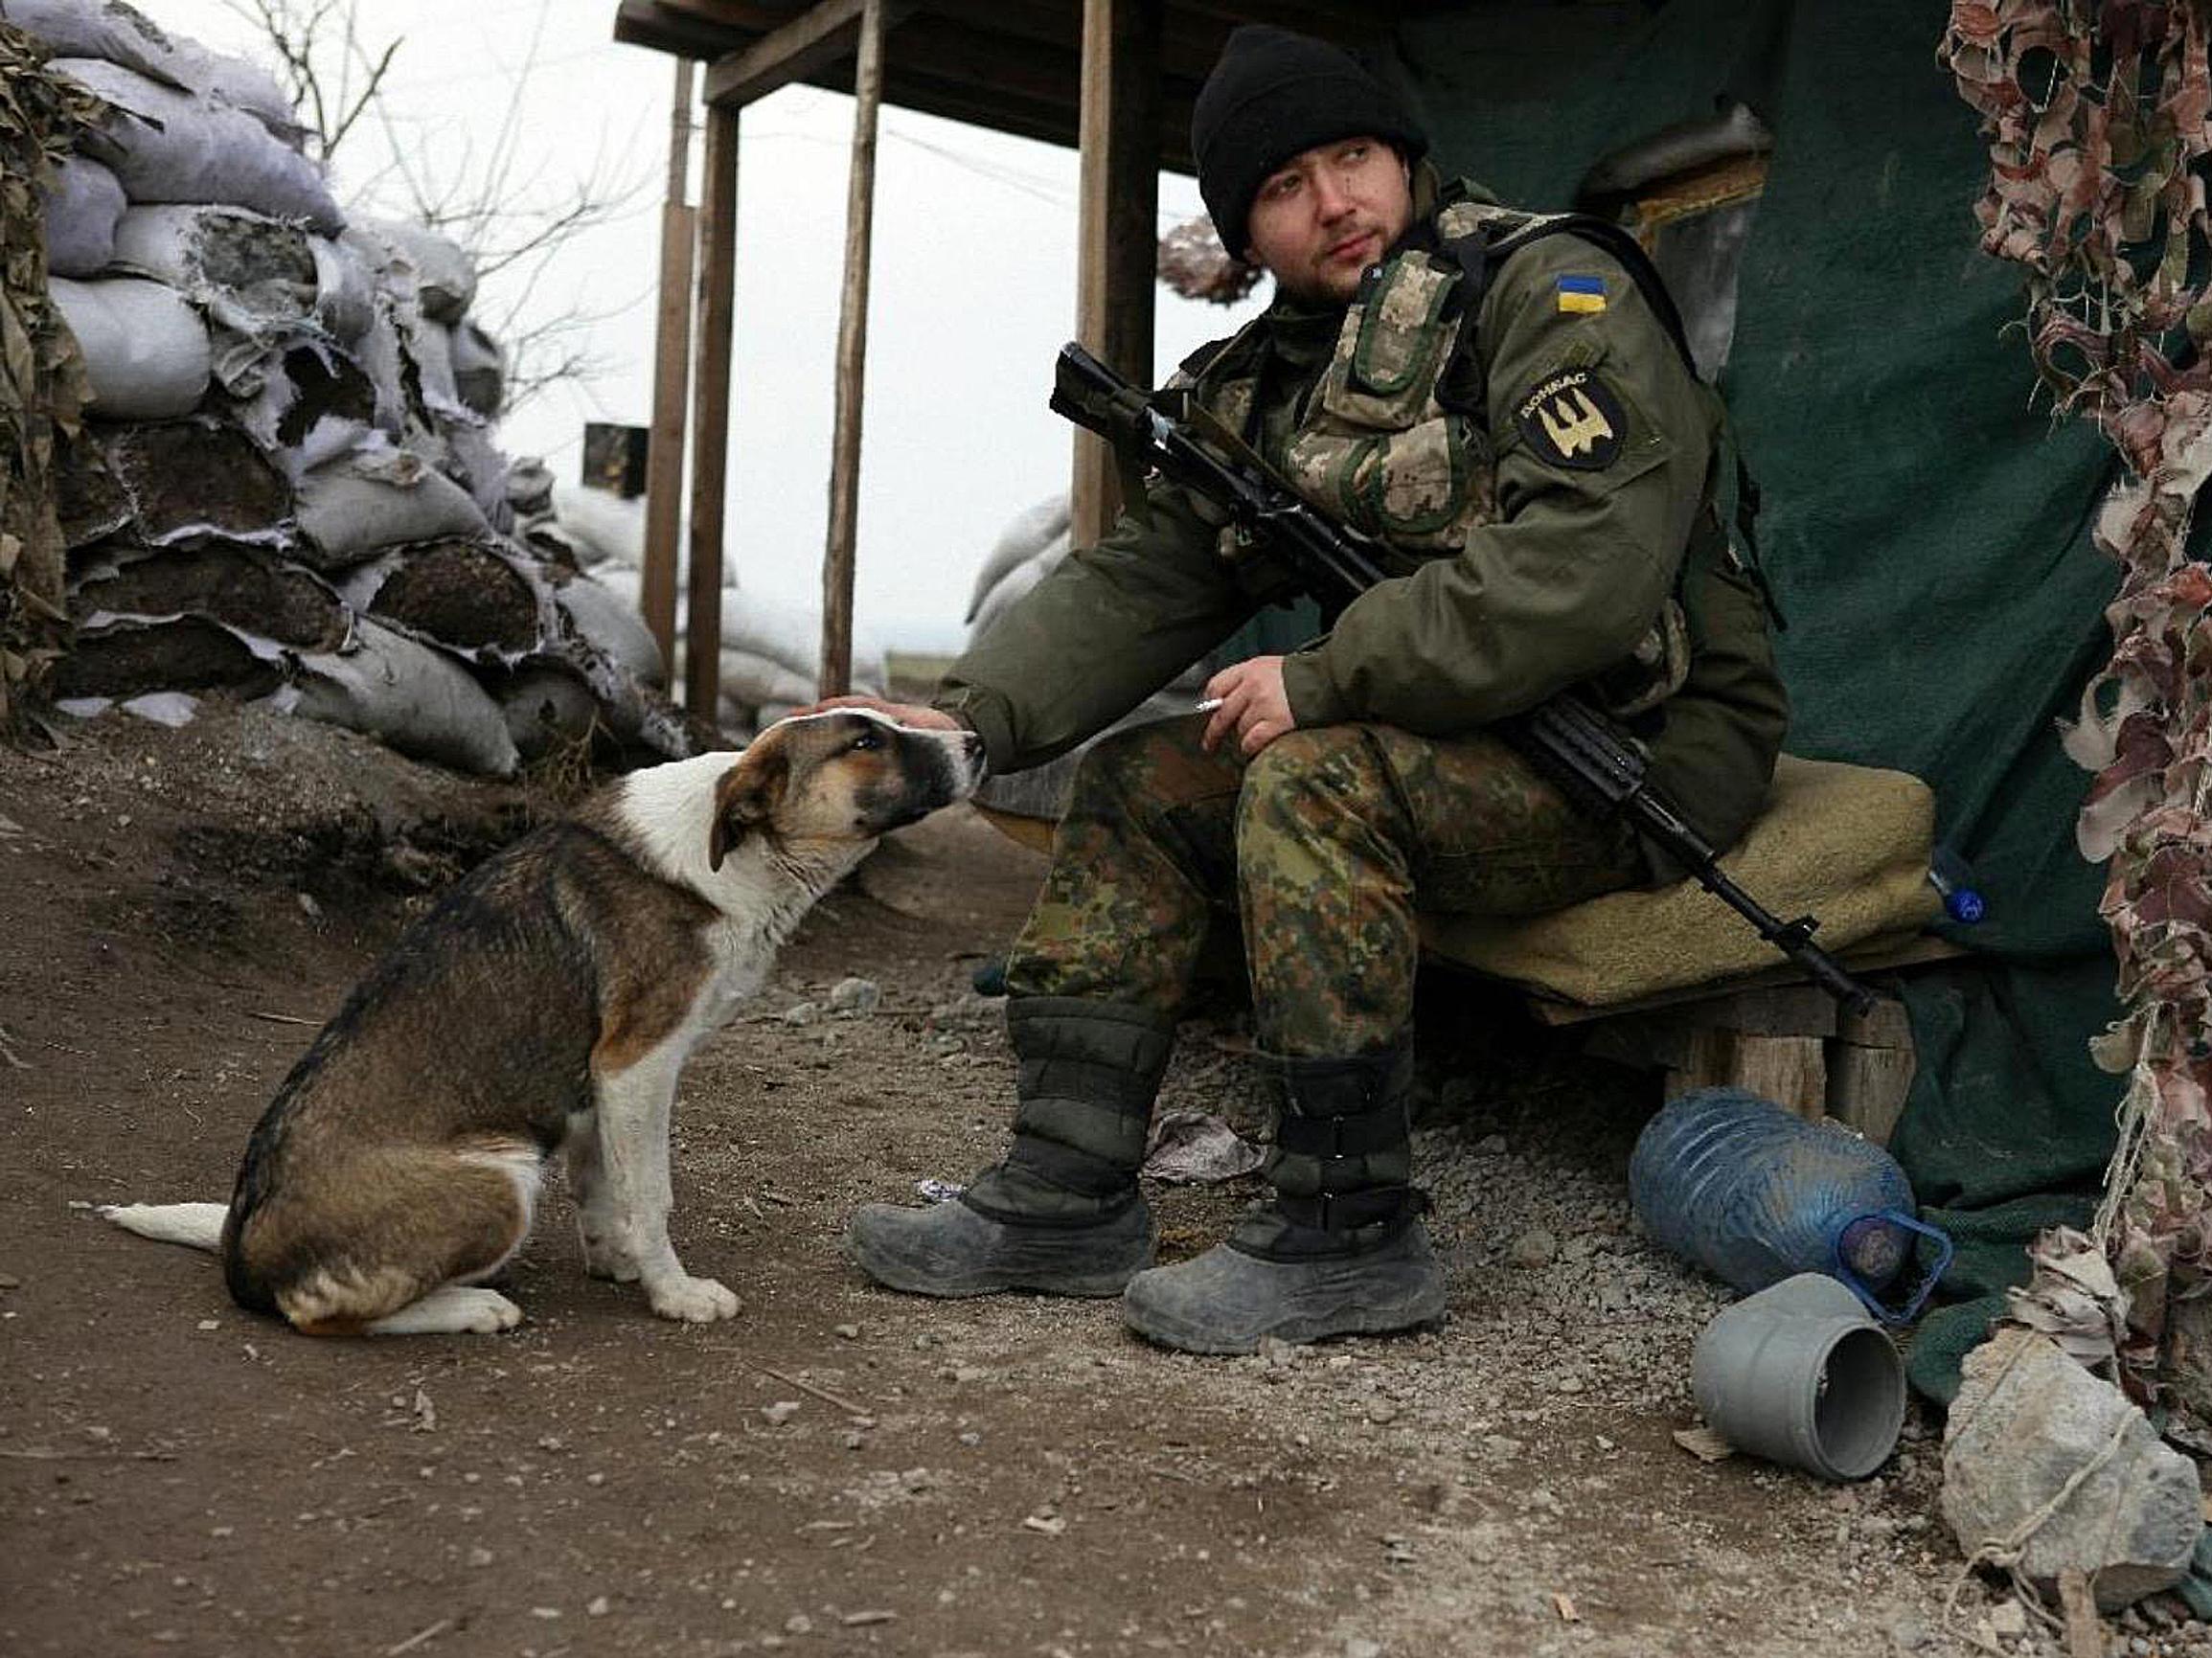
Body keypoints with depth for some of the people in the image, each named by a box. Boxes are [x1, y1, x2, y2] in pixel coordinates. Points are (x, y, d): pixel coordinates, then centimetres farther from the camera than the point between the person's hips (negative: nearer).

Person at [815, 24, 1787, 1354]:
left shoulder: (1550, 292, -12)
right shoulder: (1266, 387, 9)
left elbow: (1593, 560, -27)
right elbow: (1140, 585, 3)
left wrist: (1327, 678, -25)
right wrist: (972, 717, -14)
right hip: (1467, 738, 8)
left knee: (1317, 778, -29)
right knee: (1137, 786, -1)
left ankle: (1350, 1236, -19)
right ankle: (1070, 1194, 0)